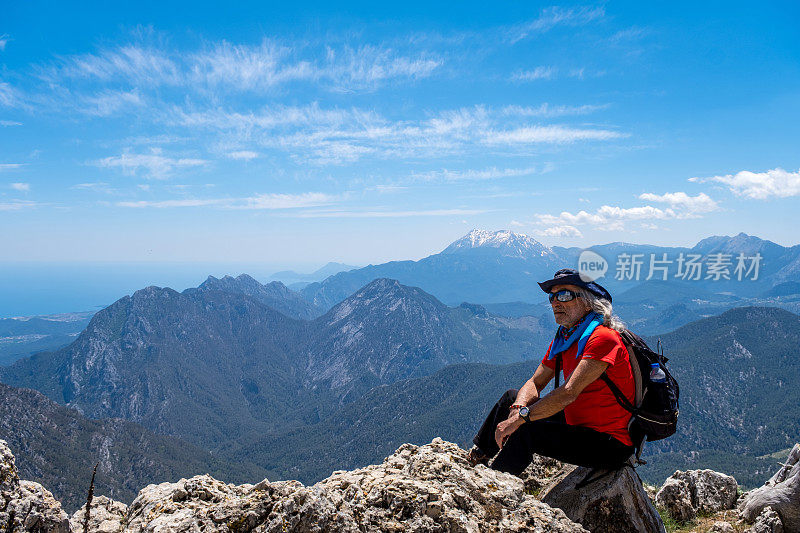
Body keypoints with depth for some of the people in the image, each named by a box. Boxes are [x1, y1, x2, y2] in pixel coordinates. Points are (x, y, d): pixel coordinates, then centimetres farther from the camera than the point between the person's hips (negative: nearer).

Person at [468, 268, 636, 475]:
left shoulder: (603, 338, -22)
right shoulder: (563, 339, 6)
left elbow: (569, 393, -31)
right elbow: (535, 383, 6)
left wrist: (520, 418, -31)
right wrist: (518, 409, -16)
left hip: (612, 446, -9)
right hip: (580, 424, 9)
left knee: (525, 432, -27)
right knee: (512, 397, 13)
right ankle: (475, 457, 26)